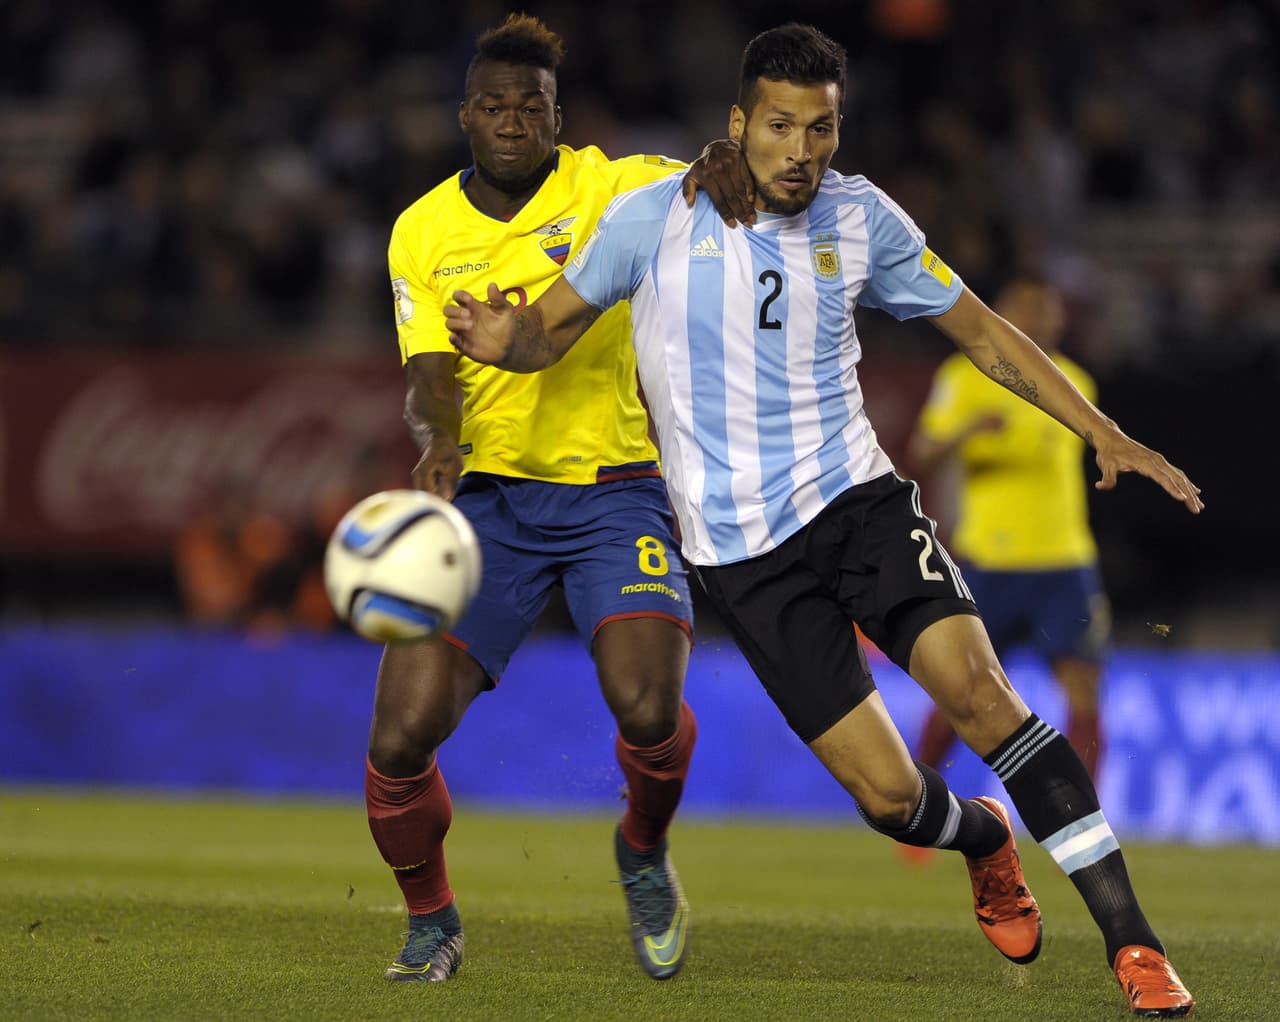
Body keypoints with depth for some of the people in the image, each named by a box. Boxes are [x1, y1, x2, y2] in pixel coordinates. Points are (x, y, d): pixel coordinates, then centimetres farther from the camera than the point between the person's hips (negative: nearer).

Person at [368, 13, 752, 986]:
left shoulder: (608, 187, -2)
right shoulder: (422, 232, 3)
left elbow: (735, 183, -7)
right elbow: (428, 376, -2)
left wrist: (720, 166, -32)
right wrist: (437, 439, -25)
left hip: (612, 490, -1)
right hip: (486, 496, 1)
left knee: (649, 709, -24)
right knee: (399, 740, -13)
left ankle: (644, 852, 12)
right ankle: (431, 923, 17)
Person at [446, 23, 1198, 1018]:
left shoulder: (859, 217, 0)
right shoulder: (657, 216, -7)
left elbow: (977, 328, 11)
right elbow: (553, 328, 3)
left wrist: (1103, 432, 4)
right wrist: (503, 340, -23)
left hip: (857, 497, 2)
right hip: (745, 552, -2)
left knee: (978, 689, -22)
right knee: (889, 799, -9)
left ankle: (1130, 939, -17)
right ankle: (984, 837, 30)